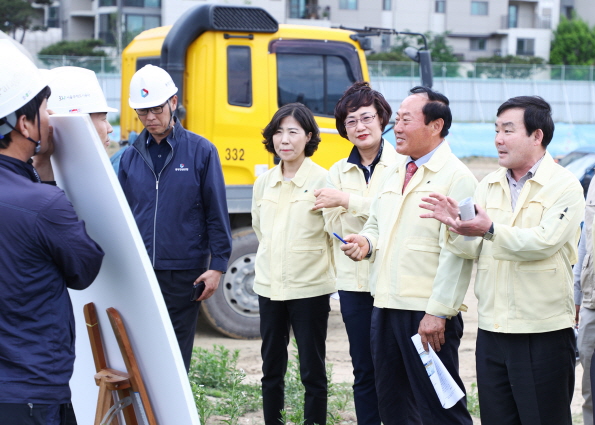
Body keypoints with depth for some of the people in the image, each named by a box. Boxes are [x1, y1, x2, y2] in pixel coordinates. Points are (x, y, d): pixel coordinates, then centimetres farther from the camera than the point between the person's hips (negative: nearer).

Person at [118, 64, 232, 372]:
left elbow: (217, 214, -2)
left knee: (176, 352, 6)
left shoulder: (200, 151, -2)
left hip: (183, 273, -3)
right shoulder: (130, 156, 7)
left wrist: (217, 265, -6)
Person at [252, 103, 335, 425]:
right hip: (269, 286, 5)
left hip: (310, 288, -5)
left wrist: (314, 264, -3)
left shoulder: (323, 181, -8)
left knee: (312, 370, 1)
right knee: (271, 368, 11)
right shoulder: (263, 183, 8)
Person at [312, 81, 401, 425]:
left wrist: (348, 201, -14)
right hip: (354, 281, 4)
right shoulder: (338, 172, 11)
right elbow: (335, 228, 2)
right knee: (364, 370, 9)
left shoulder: (402, 163, -2)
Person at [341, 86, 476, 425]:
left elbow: (456, 253, -17)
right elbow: (377, 223, 27)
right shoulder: (395, 173, 15)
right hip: (386, 307, 8)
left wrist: (437, 313, -21)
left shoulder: (456, 177, -11)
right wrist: (366, 241, 3)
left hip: (428, 313, -8)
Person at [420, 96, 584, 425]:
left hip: (544, 333, -6)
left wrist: (491, 230, -31)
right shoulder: (489, 185, 12)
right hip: (492, 331, 6)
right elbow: (472, 250, 5)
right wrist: (455, 224, -15)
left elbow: (543, 242, -21)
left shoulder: (564, 186, -6)